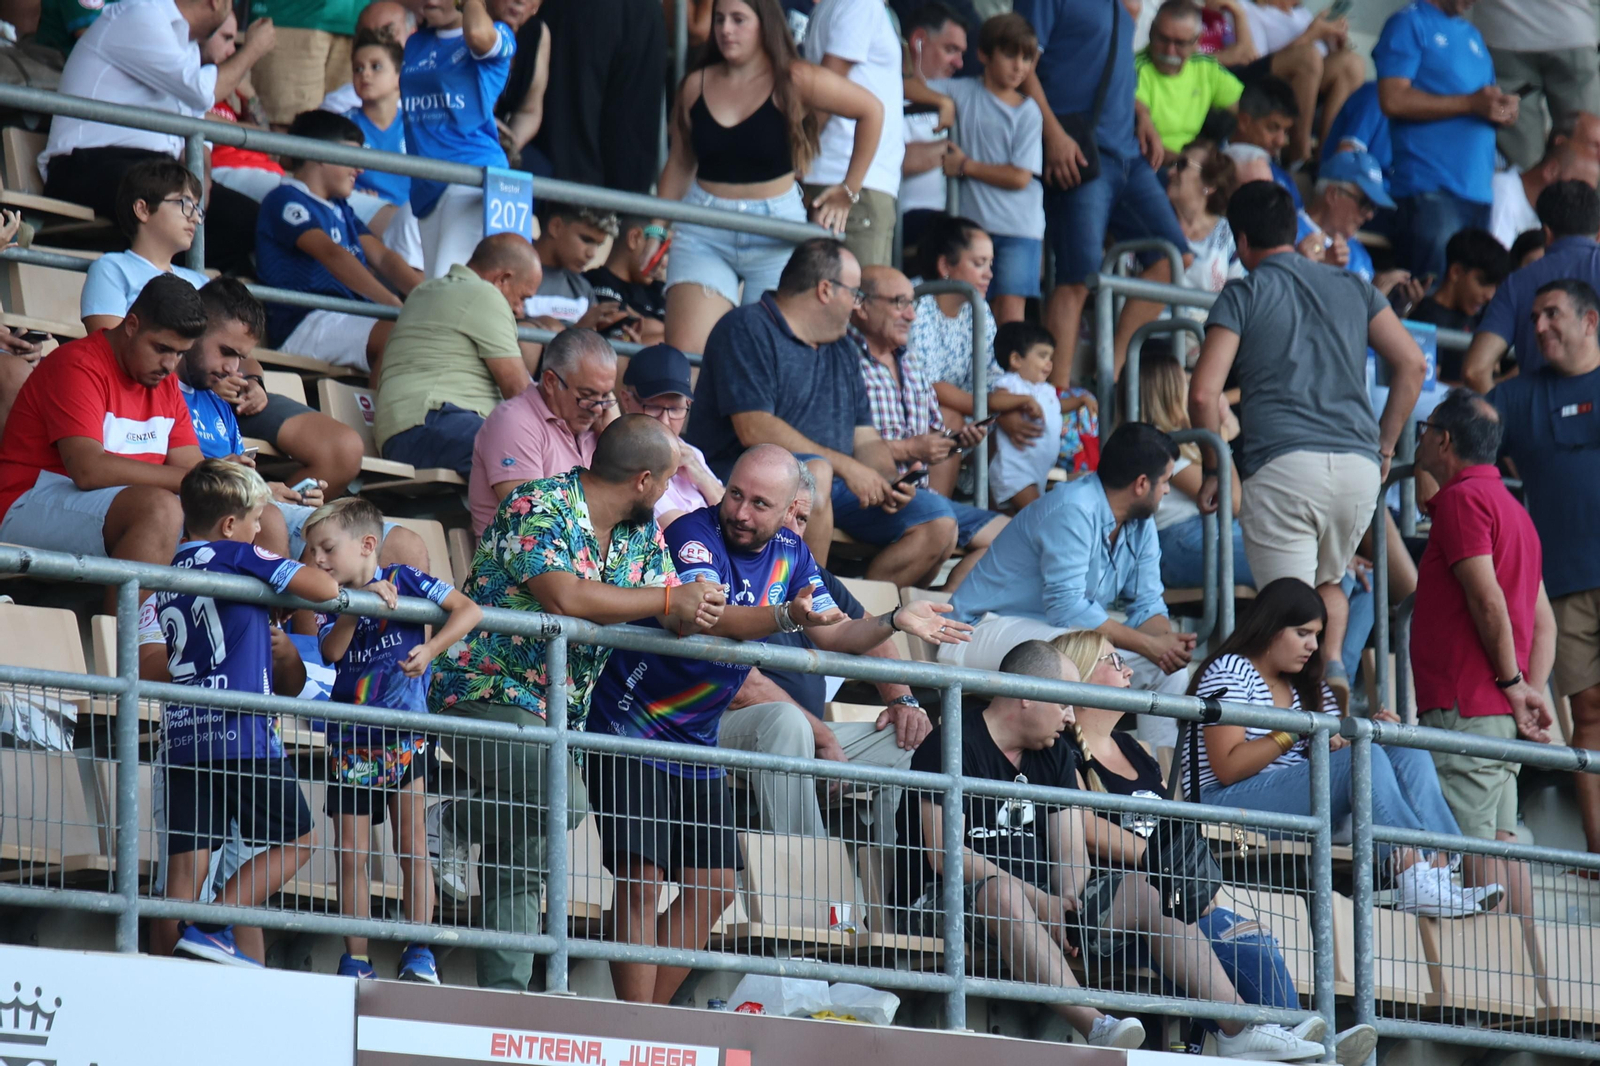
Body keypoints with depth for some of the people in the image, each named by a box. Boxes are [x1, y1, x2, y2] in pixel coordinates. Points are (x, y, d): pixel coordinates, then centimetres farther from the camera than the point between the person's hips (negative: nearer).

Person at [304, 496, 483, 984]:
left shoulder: (405, 581, -2)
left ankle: (419, 953, -4)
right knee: (351, 854, 1)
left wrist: (431, 648, -20)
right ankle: (356, 960, 4)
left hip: (406, 736, -4)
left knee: (412, 844, -5)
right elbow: (332, 651, -11)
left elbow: (469, 610, -9)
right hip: (350, 742, 4)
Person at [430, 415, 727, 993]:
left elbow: (672, 612, 5)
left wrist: (692, 617, -21)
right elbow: (564, 597, -29)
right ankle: (451, 825, -10)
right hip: (484, 691, -8)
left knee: (519, 868, 7)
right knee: (562, 801, -30)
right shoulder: (539, 506, -16)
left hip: (555, 712, 8)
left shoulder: (642, 532, 9)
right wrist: (670, 601, -23)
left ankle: (504, 989, 10)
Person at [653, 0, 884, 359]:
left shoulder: (792, 81, -4)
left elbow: (871, 111, 2)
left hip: (775, 234, -2)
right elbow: (679, 165, 14)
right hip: (703, 235, 2)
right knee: (683, 355, -14)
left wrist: (848, 192, 3)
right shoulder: (697, 84, 7)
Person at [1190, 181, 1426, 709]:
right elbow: (1411, 364, 11)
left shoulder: (1242, 295, 8)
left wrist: (1213, 469, 10)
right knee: (1329, 580, 24)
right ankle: (1332, 665, -1)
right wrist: (1384, 447, 18)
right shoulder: (1352, 287, 19)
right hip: (1359, 464, 4)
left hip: (1282, 463, -4)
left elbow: (1204, 392, -2)